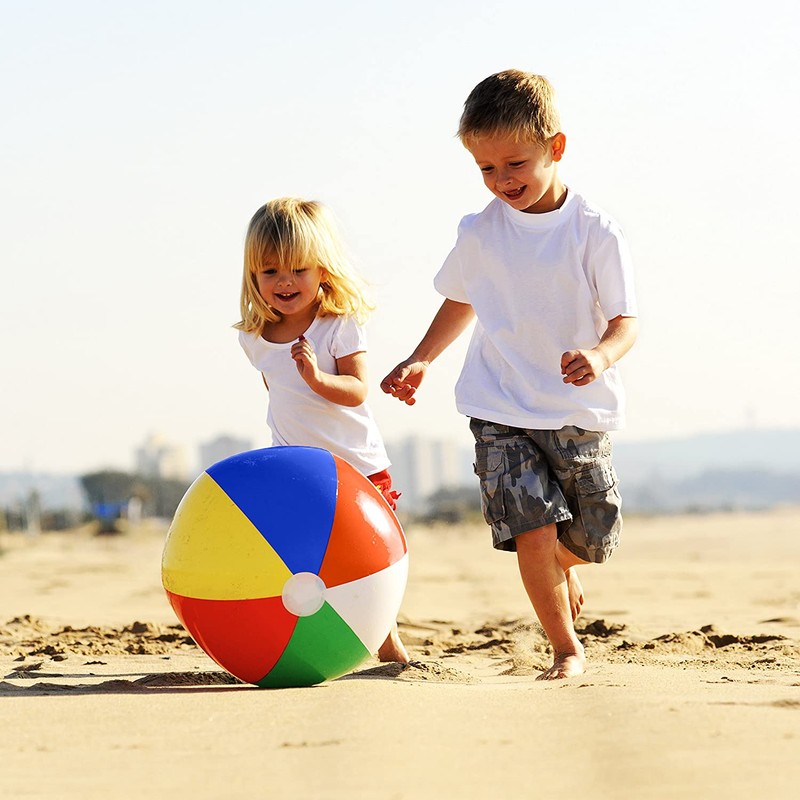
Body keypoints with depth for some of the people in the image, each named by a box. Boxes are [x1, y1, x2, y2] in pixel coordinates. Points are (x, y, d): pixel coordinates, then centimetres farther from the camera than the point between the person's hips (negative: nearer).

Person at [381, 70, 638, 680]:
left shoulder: (597, 233, -9)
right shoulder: (480, 234, 0)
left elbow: (625, 320, -10)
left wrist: (602, 355, -30)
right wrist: (421, 360, 14)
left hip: (580, 413, 0)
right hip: (501, 412, 0)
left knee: (591, 539, 12)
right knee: (533, 532, -15)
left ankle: (564, 566, 50)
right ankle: (567, 649, 3)